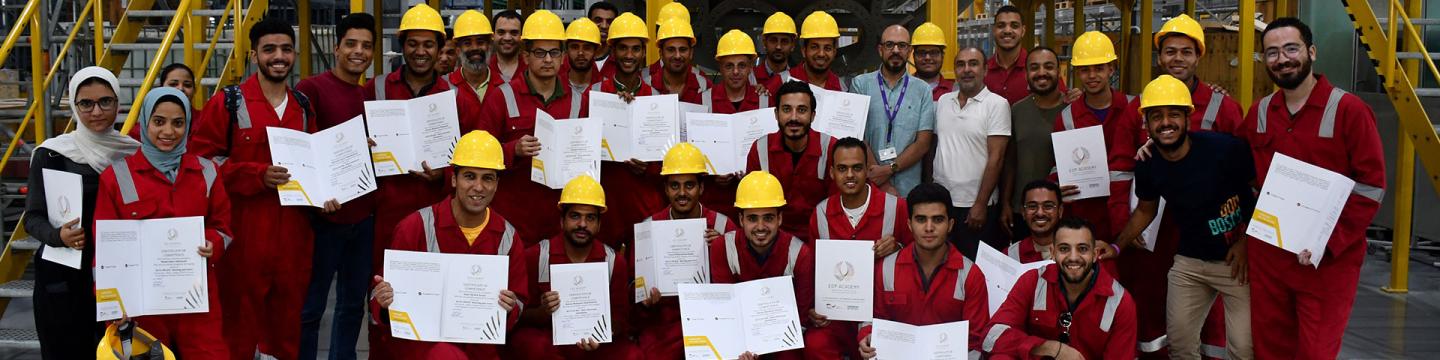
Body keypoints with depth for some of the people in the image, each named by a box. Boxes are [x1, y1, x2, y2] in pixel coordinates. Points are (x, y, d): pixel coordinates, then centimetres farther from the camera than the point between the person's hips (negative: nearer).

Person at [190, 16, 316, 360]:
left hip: (293, 231, 5)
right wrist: (257, 176, -18)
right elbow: (203, 161, -8)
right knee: (242, 318, 2)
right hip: (244, 231, -5)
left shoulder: (304, 106, 13)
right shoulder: (227, 103, -4)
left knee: (289, 316, 12)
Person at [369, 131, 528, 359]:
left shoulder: (507, 236, 3)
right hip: (419, 339, -4)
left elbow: (518, 303, 10)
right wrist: (383, 303, -25)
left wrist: (511, 309, -13)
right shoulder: (417, 226, -6)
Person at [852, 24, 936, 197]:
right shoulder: (861, 84, 3)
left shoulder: (922, 90, 6)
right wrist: (882, 185, -12)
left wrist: (889, 169, -14)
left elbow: (923, 143, 0)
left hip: (908, 190, 1)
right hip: (867, 188, -1)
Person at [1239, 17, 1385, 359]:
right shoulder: (1259, 112, 8)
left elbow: (1371, 187, -11)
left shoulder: (1349, 110, -9)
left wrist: (1329, 241, -19)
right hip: (1267, 256, 5)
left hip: (1328, 261, -5)